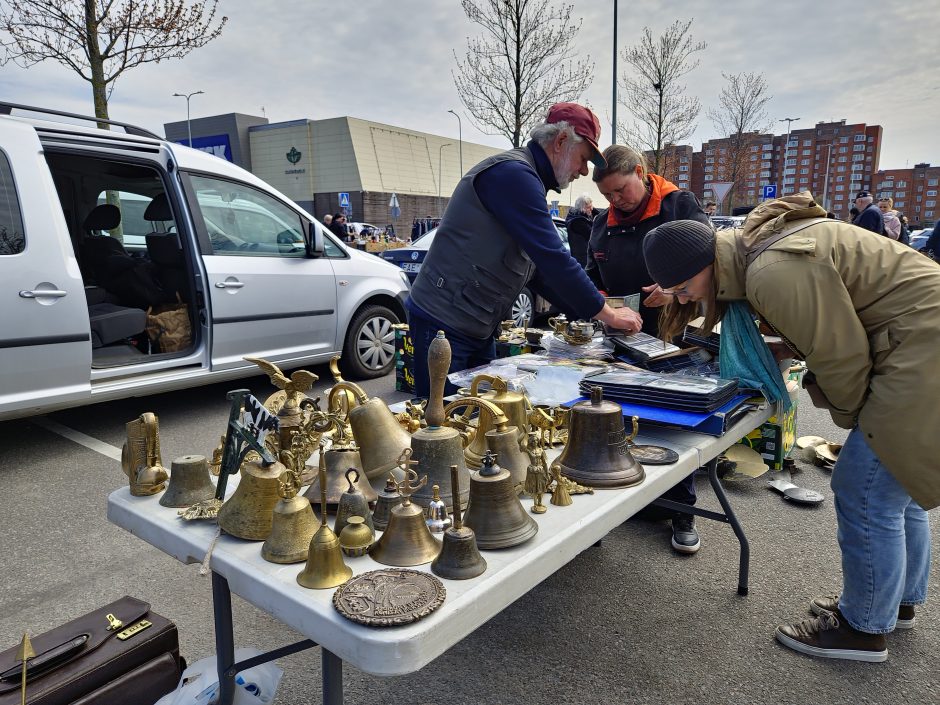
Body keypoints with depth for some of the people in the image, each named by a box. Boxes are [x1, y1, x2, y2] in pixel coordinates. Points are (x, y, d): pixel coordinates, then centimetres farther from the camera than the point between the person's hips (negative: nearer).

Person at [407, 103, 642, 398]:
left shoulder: (525, 179, 16)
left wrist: (589, 314, 9)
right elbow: (553, 260, -23)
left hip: (477, 330, 10)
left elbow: (539, 270, 17)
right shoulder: (513, 173, -17)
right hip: (445, 326, -10)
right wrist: (608, 314, -12)